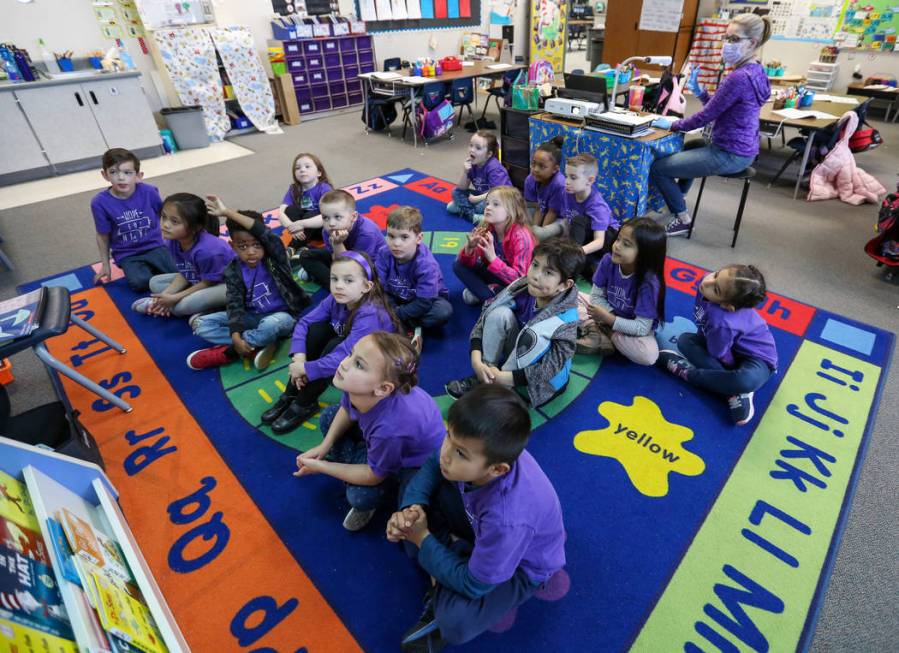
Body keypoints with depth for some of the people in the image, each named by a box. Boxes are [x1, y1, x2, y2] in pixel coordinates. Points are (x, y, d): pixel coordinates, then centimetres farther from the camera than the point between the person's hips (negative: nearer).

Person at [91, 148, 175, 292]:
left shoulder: (149, 191, -11)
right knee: (140, 283, -27)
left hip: (155, 246, 1)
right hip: (127, 254, -1)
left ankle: (150, 267, 8)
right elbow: (103, 236, 0)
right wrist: (105, 265, 8)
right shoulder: (100, 202, -12)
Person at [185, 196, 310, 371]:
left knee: (272, 324, -41)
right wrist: (236, 336, -27)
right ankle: (257, 345, -21)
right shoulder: (233, 271, -4)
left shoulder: (274, 258, -13)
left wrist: (227, 212, -32)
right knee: (202, 324, -8)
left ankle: (225, 352, -18)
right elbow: (235, 304, -11)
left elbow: (267, 234, -33)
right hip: (252, 317, 5)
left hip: (281, 315, -4)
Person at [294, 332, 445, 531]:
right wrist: (325, 445, -8)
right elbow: (347, 409, -1)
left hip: (417, 460, -6)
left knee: (360, 497, -22)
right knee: (328, 417, 5)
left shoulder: (389, 428, -45)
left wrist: (320, 466, -16)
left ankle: (389, 493, 12)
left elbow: (374, 475, -24)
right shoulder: (357, 388, -29)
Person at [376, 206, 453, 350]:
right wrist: (391, 309, -32)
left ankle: (404, 327, -19)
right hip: (397, 299, 4)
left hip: (427, 299, -4)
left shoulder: (426, 264, -30)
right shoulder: (384, 255, -18)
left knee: (443, 311, -34)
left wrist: (395, 315, -28)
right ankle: (414, 327, -20)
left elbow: (423, 303, -29)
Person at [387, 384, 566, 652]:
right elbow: (432, 466, -8)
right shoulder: (484, 448, -30)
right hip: (482, 529, 6)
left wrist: (423, 540, -19)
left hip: (521, 564, -5)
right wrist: (412, 507, -25)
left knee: (456, 622, -29)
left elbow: (473, 585, -29)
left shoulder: (508, 518, -45)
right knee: (410, 484, -5)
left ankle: (445, 601, 6)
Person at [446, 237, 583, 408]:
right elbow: (484, 320, -14)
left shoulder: (565, 318, -29)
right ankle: (487, 373, -11)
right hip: (513, 353, 4)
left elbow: (549, 368, -32)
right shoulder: (522, 289, -17)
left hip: (545, 381, -4)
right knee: (500, 313, -21)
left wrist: (503, 378, -33)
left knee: (534, 334, -35)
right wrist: (476, 361, -26)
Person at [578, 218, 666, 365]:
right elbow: (596, 295, -9)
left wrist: (609, 319, -34)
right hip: (609, 314, 3)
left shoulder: (649, 282, -30)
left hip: (636, 329, -3)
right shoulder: (608, 261, -19)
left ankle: (601, 333, -13)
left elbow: (642, 327, -27)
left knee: (649, 355, -34)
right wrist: (607, 315, -27)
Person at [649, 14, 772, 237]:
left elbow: (707, 116, -20)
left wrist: (672, 125, -8)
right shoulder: (755, 71, 9)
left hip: (729, 155, -11)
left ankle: (683, 219, 4)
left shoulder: (739, 77, -23)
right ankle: (677, 200, 48)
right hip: (742, 150, 11)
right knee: (687, 148, 36)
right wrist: (698, 90, 2)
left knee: (658, 168, -8)